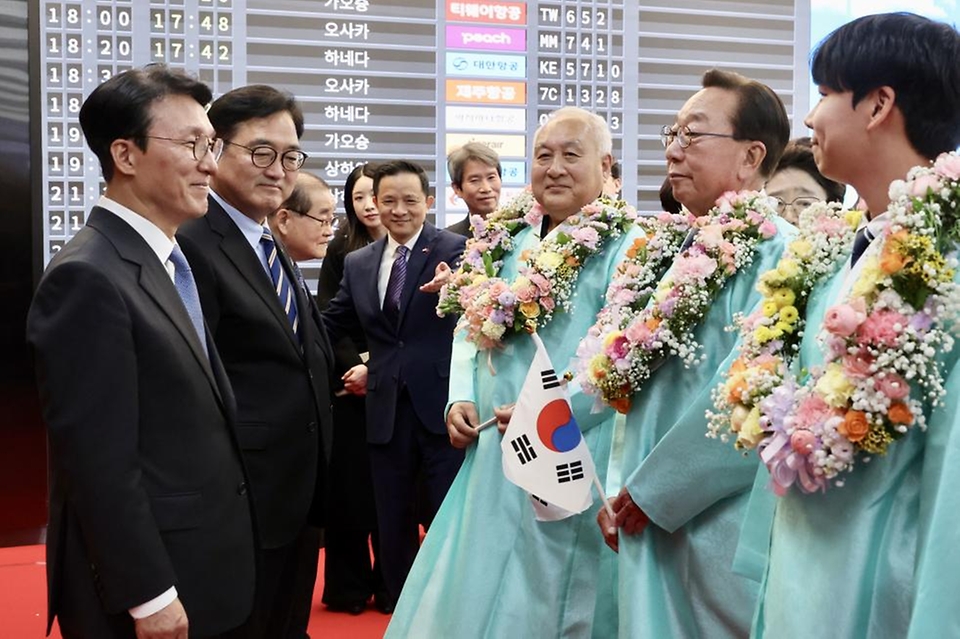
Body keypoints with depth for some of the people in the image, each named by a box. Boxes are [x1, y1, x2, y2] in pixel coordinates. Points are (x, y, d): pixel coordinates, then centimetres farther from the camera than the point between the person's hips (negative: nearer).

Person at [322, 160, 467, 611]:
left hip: (442, 405, -5)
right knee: (393, 523, 15)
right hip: (386, 410, 5)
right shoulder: (357, 263, 10)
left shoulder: (456, 250, -4)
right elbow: (331, 326, 16)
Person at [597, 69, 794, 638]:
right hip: (649, 525, 7)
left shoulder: (779, 254, -15)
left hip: (724, 529, -7)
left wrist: (652, 490, -15)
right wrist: (619, 486, 11)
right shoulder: (682, 253, 11)